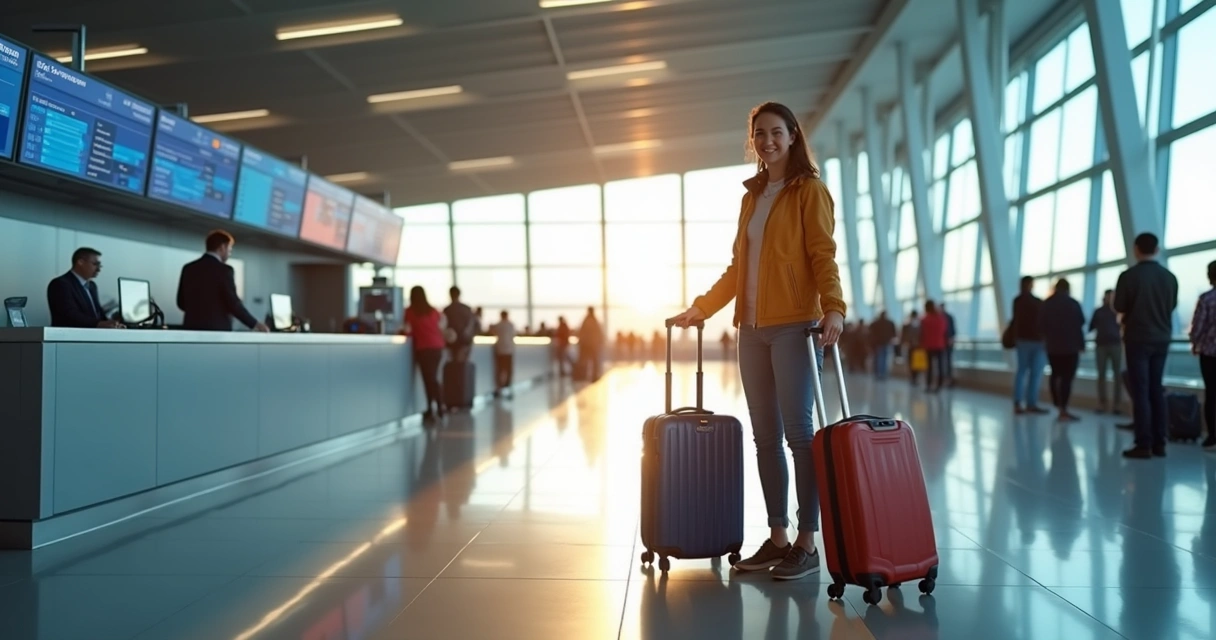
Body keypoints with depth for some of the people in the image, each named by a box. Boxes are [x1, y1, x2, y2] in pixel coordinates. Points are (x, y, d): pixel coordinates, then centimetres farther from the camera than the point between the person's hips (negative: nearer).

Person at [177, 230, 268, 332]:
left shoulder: (188, 269, 11)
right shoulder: (224, 270, -8)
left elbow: (181, 302, 15)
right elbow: (233, 303, -12)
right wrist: (255, 324, -3)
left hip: (191, 330, 6)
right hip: (216, 332, -6)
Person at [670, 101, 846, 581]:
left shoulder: (809, 191, 2)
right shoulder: (752, 196, 20)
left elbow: (823, 255, -9)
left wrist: (833, 307, -23)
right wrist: (701, 307, 21)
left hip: (794, 326, -6)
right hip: (752, 329, 6)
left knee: (798, 431, -7)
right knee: (765, 435, 5)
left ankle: (807, 545, -2)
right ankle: (777, 538, 12)